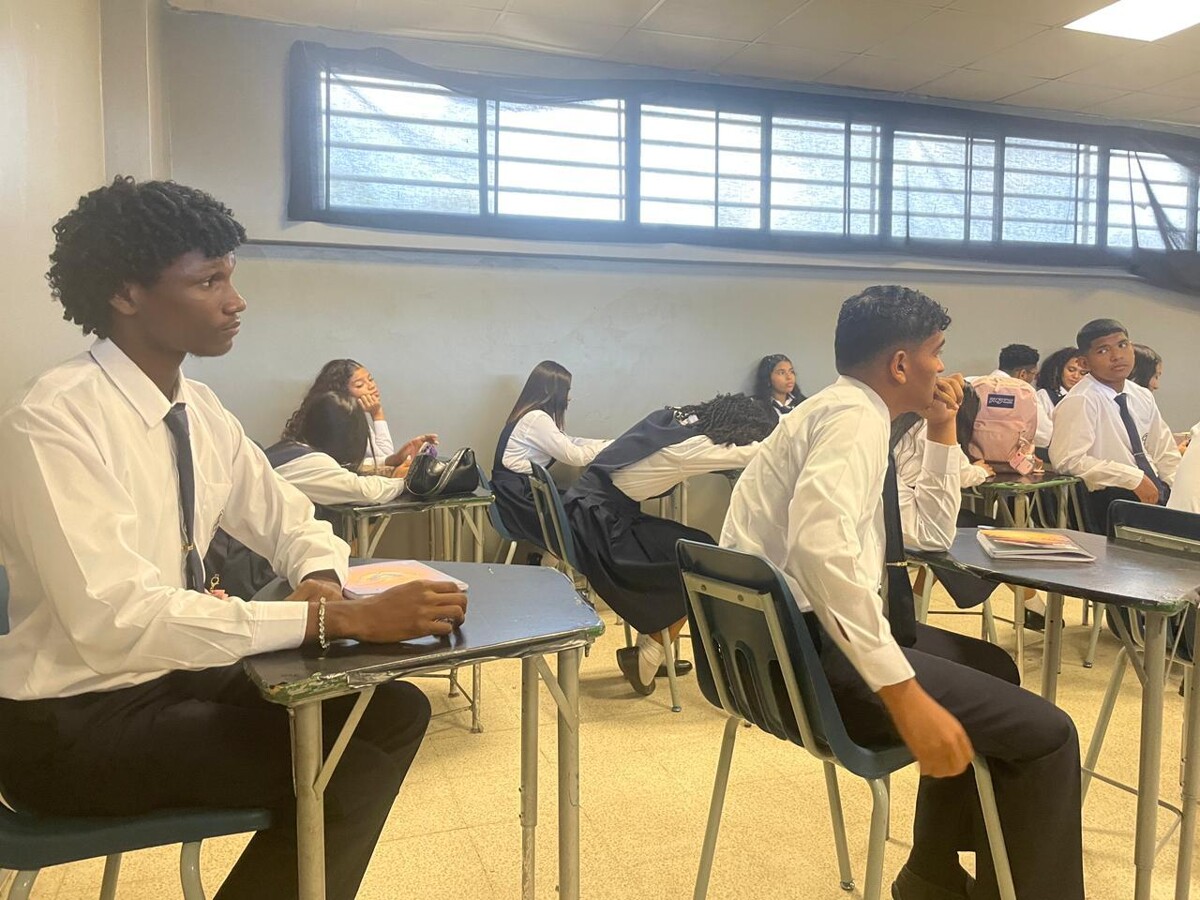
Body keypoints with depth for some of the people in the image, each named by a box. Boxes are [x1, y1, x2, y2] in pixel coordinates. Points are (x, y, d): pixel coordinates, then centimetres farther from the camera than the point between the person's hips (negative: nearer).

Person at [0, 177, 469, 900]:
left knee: (394, 712, -6)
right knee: (337, 763, -18)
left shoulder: (201, 409, 1)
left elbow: (291, 521, 11)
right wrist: (338, 619, -35)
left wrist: (324, 583, -12)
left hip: (173, 674, 7)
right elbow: (118, 620, -32)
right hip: (71, 722, -7)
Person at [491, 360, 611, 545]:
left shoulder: (535, 416, 11)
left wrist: (611, 444, 10)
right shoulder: (536, 419, -18)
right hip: (517, 501, -9)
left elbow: (568, 443, 15)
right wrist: (609, 447, -4)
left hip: (523, 492, 9)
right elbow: (575, 457, -17)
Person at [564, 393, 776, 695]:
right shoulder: (689, 446, -21)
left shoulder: (678, 417, 3)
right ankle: (646, 659, 10)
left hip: (595, 509, 9)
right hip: (598, 520, -9)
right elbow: (758, 452, -15)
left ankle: (651, 652, 22)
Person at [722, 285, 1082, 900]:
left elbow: (931, 534, 26)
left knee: (991, 667, 26)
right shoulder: (854, 416, -14)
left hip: (793, 635, 11)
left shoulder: (850, 413, 17)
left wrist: (942, 433, 18)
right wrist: (904, 693, -31)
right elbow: (821, 546, -32)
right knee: (1045, 733, -9)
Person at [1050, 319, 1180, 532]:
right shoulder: (1080, 402, -12)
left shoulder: (1142, 397, 13)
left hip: (1156, 494, 8)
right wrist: (1134, 478, -19)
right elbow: (1068, 460, -21)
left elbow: (1165, 452, 18)